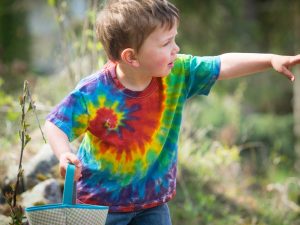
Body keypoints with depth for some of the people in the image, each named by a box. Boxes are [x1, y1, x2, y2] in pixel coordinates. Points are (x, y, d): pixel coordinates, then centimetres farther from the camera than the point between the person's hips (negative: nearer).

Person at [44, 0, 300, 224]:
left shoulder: (177, 74, -12)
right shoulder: (93, 92, -24)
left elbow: (223, 65, -8)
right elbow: (56, 125, -18)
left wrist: (272, 60, -17)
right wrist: (64, 154, -38)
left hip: (153, 200, 4)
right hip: (101, 200, -4)